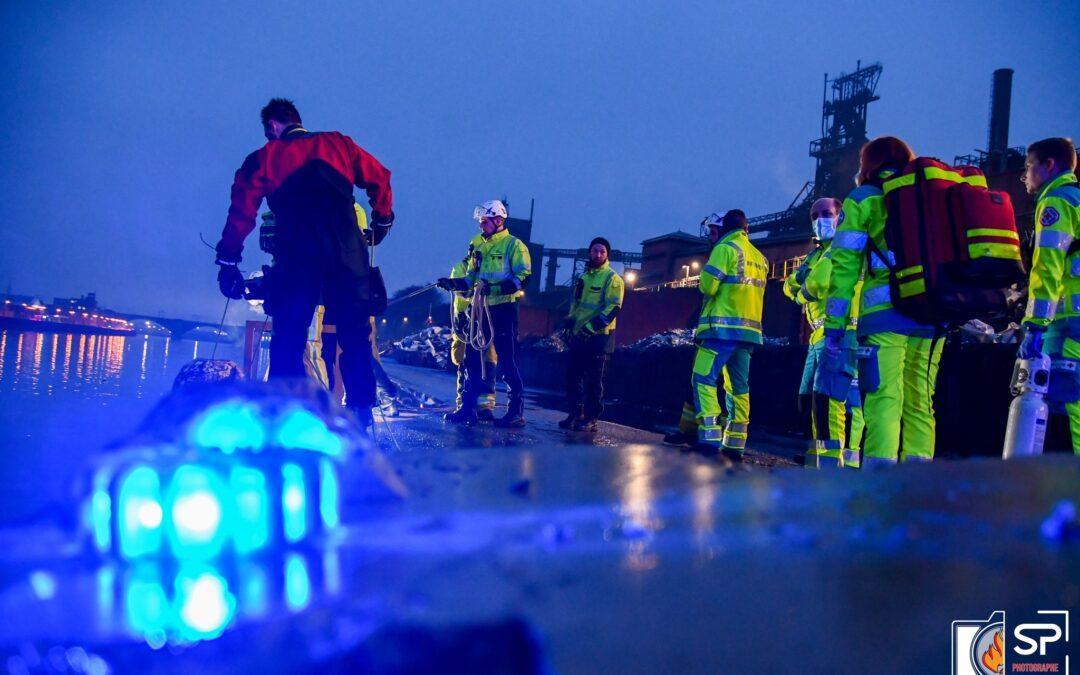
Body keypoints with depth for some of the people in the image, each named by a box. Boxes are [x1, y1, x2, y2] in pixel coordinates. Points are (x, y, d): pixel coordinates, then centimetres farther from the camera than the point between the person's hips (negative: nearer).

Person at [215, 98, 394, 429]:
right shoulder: (337, 143, 21)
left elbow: (242, 210, 10)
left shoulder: (263, 158, 17)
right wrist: (382, 220, 31)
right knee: (355, 332, 7)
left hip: (296, 251, -1)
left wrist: (228, 261, 12)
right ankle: (361, 409, 1)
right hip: (347, 249, 1)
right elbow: (379, 178, 17)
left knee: (288, 336, 3)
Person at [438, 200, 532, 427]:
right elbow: (471, 279, 21)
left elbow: (523, 278, -14)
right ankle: (468, 408, 14)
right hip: (481, 309, 7)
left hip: (504, 309, -7)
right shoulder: (481, 247, 18)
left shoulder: (514, 245, -5)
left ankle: (517, 411, 0)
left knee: (507, 361, -6)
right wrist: (452, 283, 2)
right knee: (472, 358, 7)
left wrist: (496, 288, -25)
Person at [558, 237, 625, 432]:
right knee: (573, 376, 6)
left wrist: (591, 326, -22)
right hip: (579, 335, 7)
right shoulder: (584, 277, 19)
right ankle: (575, 414, 15)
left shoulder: (612, 278, -4)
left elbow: (613, 308, -14)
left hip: (598, 337, -7)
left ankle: (591, 419, 3)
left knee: (593, 380, -3)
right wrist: (570, 319, 10)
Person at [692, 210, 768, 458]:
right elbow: (750, 291, 19)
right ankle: (735, 444, 8)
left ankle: (710, 438, -18)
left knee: (704, 379, -8)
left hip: (723, 327, -8)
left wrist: (705, 286, 8)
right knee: (738, 386, 8)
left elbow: (708, 285, -12)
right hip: (749, 330, 8)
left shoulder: (726, 249, -5)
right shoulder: (759, 257, 18)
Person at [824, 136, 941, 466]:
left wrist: (834, 330, 1)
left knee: (884, 401, -9)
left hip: (886, 311, -4)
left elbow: (845, 266, 3)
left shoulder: (863, 199, 10)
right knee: (921, 404, 8)